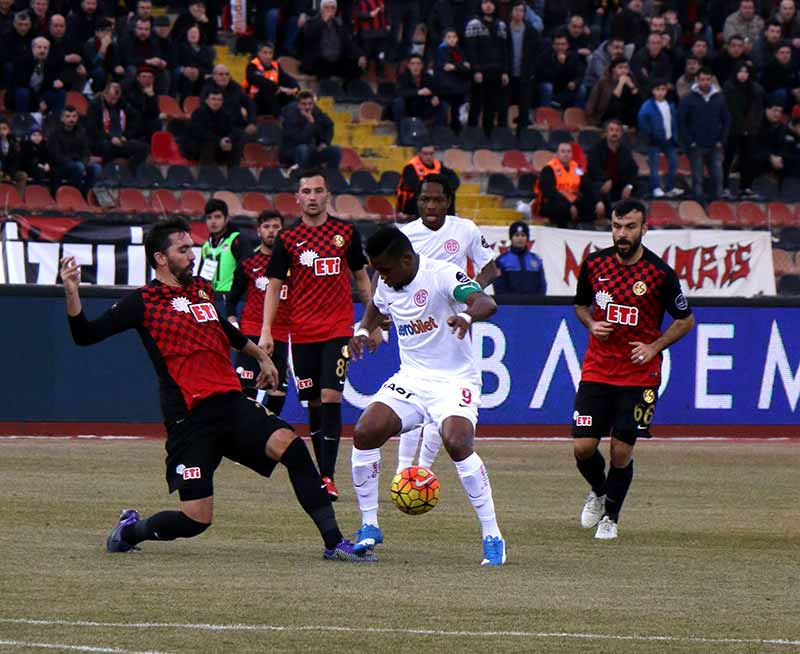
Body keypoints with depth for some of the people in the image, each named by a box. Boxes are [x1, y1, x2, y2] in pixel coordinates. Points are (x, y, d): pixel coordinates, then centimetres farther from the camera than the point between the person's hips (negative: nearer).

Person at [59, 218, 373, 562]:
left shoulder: (203, 290, 19)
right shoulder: (144, 302, 1)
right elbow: (86, 335, -4)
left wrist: (261, 356, 53)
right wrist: (72, 293, -19)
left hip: (232, 404, 6)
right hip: (191, 418, -5)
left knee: (290, 445, -21)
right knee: (195, 519, -10)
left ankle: (334, 542, -18)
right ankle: (132, 528, 23)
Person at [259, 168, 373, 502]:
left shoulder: (346, 232, 4)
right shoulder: (288, 239, 3)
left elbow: (361, 277, 14)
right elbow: (274, 285, 3)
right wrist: (266, 331, -6)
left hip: (338, 329, -1)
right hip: (302, 333, 1)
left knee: (330, 397, -13)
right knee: (314, 404, 6)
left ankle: (328, 477, -15)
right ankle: (322, 471, 18)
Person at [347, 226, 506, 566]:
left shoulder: (442, 274, -18)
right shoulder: (386, 284, 5)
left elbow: (487, 303, -34)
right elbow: (377, 308, 31)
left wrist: (466, 314, -56)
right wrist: (363, 330, 11)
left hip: (454, 381, -6)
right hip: (410, 378, 6)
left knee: (457, 443, -30)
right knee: (364, 433, -14)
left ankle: (492, 537, -18)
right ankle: (369, 526, 3)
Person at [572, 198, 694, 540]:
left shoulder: (660, 273, -10)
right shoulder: (594, 264, -1)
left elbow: (685, 320, 2)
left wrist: (654, 347, -10)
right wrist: (592, 325, -4)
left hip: (639, 375, -2)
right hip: (597, 369, 3)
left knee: (622, 450, -4)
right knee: (583, 446, -4)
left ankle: (611, 516, 19)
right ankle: (598, 492, 29)